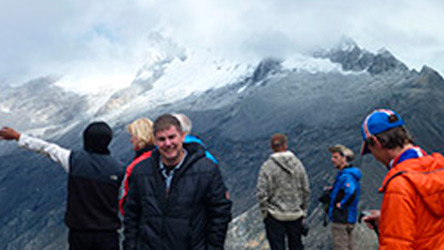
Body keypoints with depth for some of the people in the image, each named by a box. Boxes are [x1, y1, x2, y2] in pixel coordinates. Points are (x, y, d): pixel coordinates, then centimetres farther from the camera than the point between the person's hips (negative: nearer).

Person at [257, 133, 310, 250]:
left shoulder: (267, 166, -11)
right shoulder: (298, 164, 0)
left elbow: (262, 193, -14)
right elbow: (306, 190, 4)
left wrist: (264, 212, 0)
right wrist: (304, 211, 13)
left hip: (275, 216, -3)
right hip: (296, 215, 3)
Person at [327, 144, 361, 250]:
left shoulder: (346, 176, -19)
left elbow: (351, 192, -36)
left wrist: (341, 205, -22)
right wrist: (333, 190, 17)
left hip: (342, 220, -11)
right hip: (349, 219, 11)